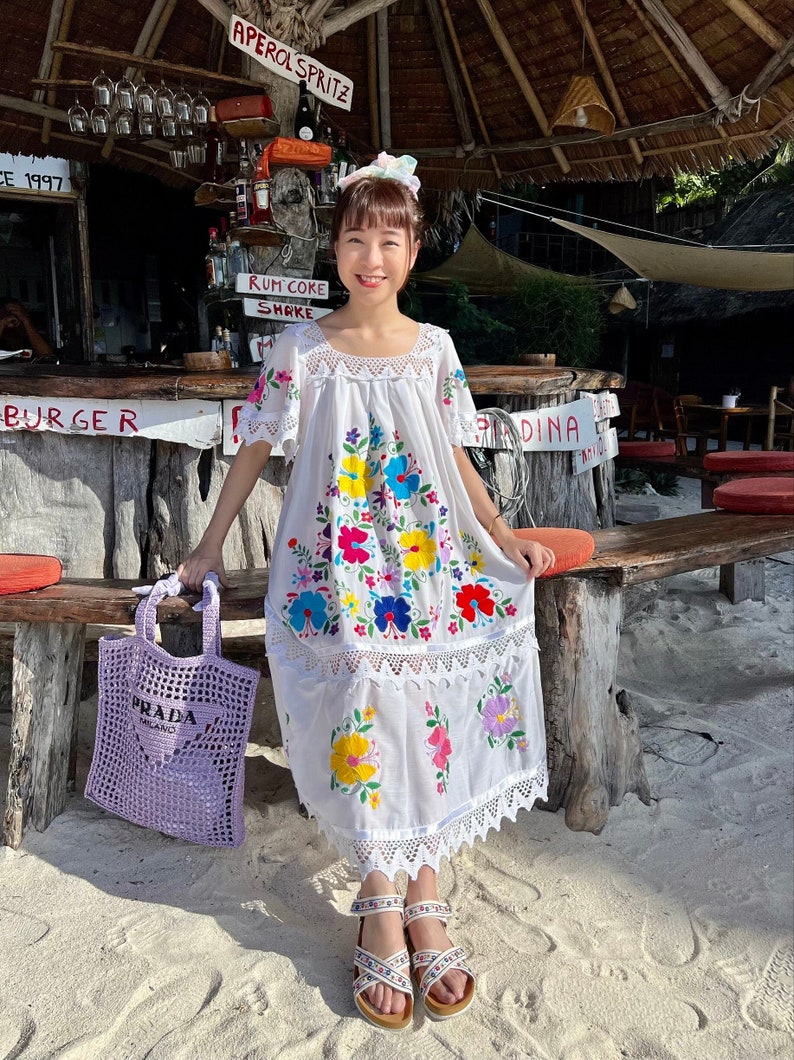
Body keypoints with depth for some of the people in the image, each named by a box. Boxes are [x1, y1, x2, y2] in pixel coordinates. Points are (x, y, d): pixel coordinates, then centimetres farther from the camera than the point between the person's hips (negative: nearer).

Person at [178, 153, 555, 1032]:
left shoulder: (433, 348, 5)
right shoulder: (302, 350, 0)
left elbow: (455, 460, 12)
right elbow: (255, 451, 6)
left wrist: (504, 537, 4)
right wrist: (209, 546, 9)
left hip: (430, 563, 2)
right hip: (335, 573, -2)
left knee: (427, 718, -7)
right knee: (360, 716, -13)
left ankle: (421, 897, 8)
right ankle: (383, 905, 3)